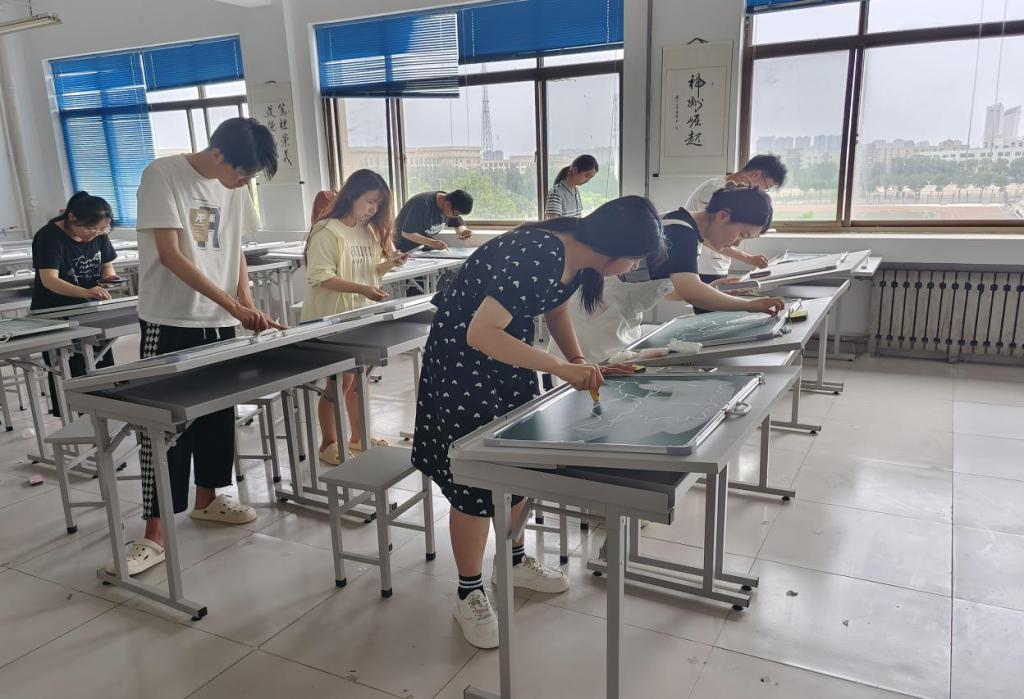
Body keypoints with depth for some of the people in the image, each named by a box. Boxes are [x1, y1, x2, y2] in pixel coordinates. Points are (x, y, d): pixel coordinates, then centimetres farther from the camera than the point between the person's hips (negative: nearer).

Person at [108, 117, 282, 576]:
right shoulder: (163, 175, -14)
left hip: (218, 322, 6)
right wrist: (234, 306, -25)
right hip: (170, 323, -6)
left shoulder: (234, 188, 6)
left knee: (217, 413, 14)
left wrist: (246, 304, -1)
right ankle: (155, 534, 5)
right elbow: (170, 255, -20)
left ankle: (206, 499, 32)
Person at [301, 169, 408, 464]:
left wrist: (388, 264, -4)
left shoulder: (368, 231, 8)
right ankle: (328, 444, 14)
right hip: (331, 320, -7)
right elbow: (320, 277, -20)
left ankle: (357, 437, 30)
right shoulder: (327, 231, -15)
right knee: (340, 381, -3)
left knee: (358, 377, 15)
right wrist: (361, 289, -27)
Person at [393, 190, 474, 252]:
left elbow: (459, 225, 9)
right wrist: (432, 243, -38)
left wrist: (463, 231, -16)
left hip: (425, 246, 7)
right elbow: (406, 233, -28)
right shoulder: (423, 204, -27)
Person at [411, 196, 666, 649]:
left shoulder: (577, 257, -6)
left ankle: (516, 560, 35)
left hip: (509, 348, 9)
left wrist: (580, 363, -2)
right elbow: (481, 334, -35)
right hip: (463, 353, -8)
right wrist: (561, 368, -35)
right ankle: (469, 595, 14)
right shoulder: (536, 256, -33)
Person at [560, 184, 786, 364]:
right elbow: (690, 292, -36)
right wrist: (749, 304, -25)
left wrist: (717, 292, 10)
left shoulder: (681, 227, 9)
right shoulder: (682, 233, -21)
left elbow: (668, 290, 19)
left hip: (620, 322, 10)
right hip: (596, 321, -10)